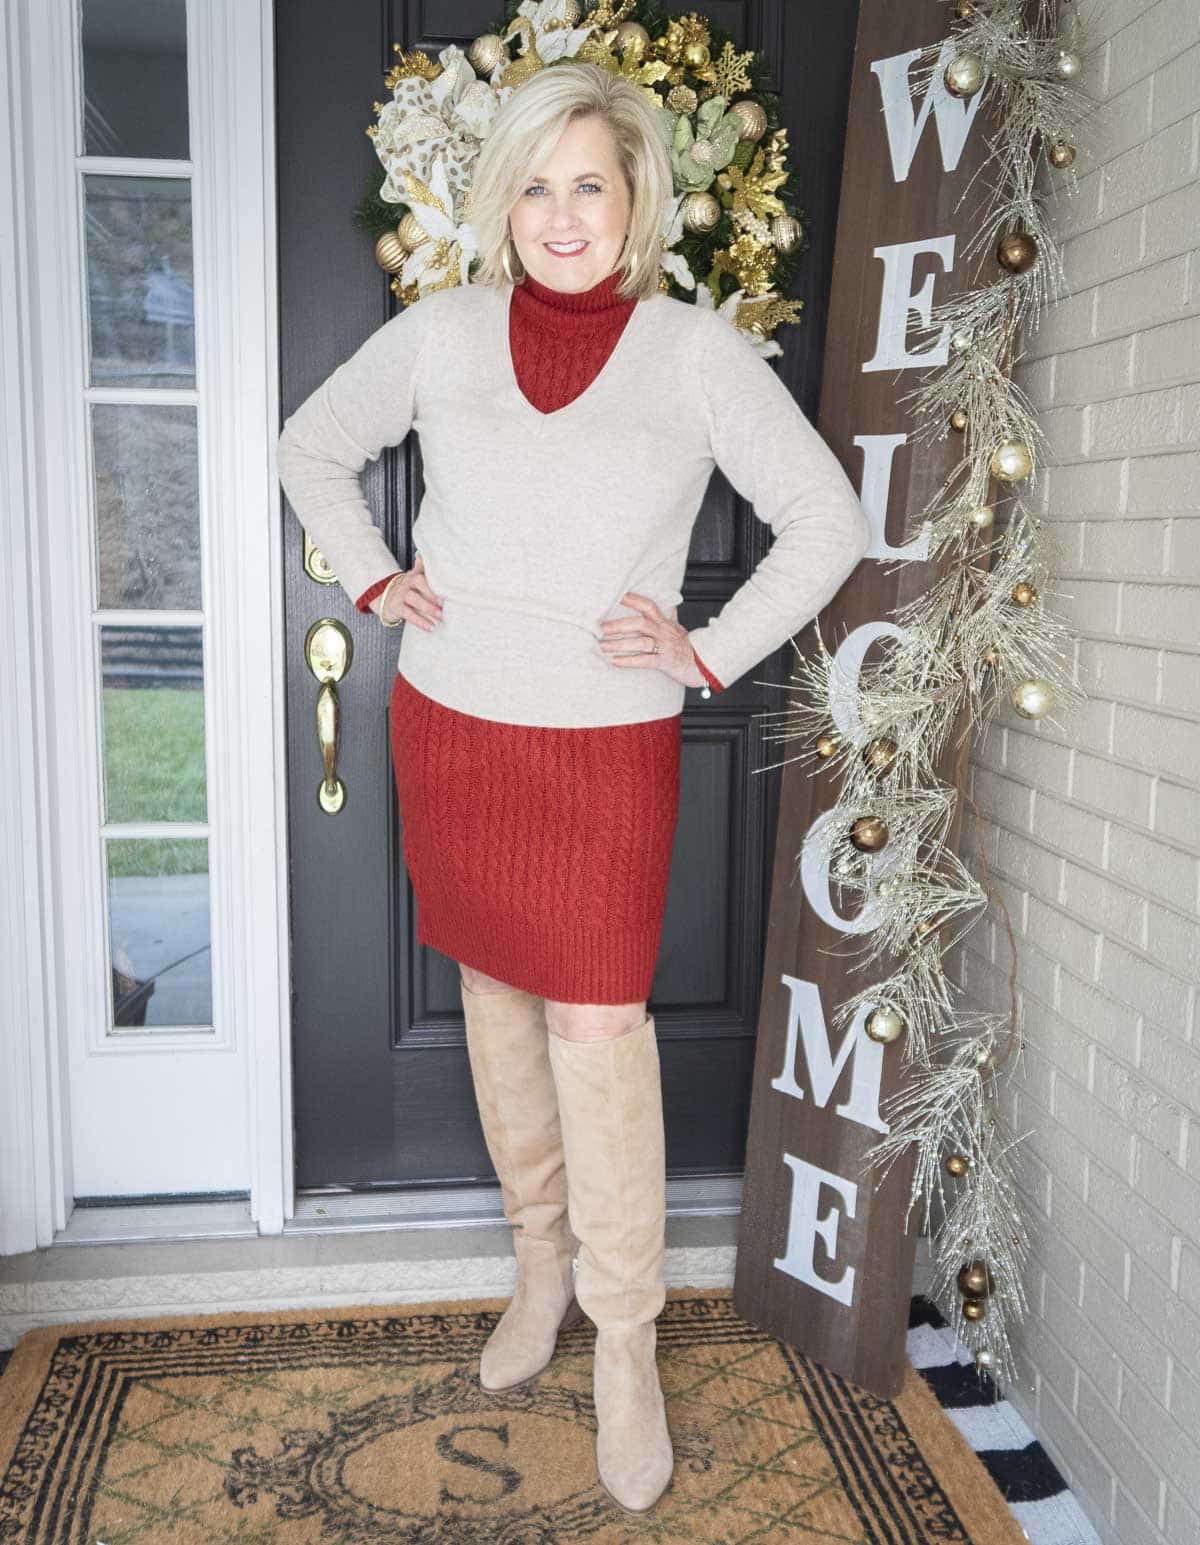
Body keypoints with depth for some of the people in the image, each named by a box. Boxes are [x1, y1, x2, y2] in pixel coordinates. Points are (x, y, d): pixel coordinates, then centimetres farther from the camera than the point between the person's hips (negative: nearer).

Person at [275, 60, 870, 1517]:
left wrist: (710, 651, -5)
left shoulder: (698, 351, -3)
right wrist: (372, 579, 3)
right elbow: (312, 449, 17)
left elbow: (826, 521, 2)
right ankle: (541, 1260, 32)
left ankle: (625, 1340, 13)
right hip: (451, 725, 3)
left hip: (608, 742, -3)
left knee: (598, 1017, -5)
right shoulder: (439, 333, 2)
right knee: (496, 990, 12)